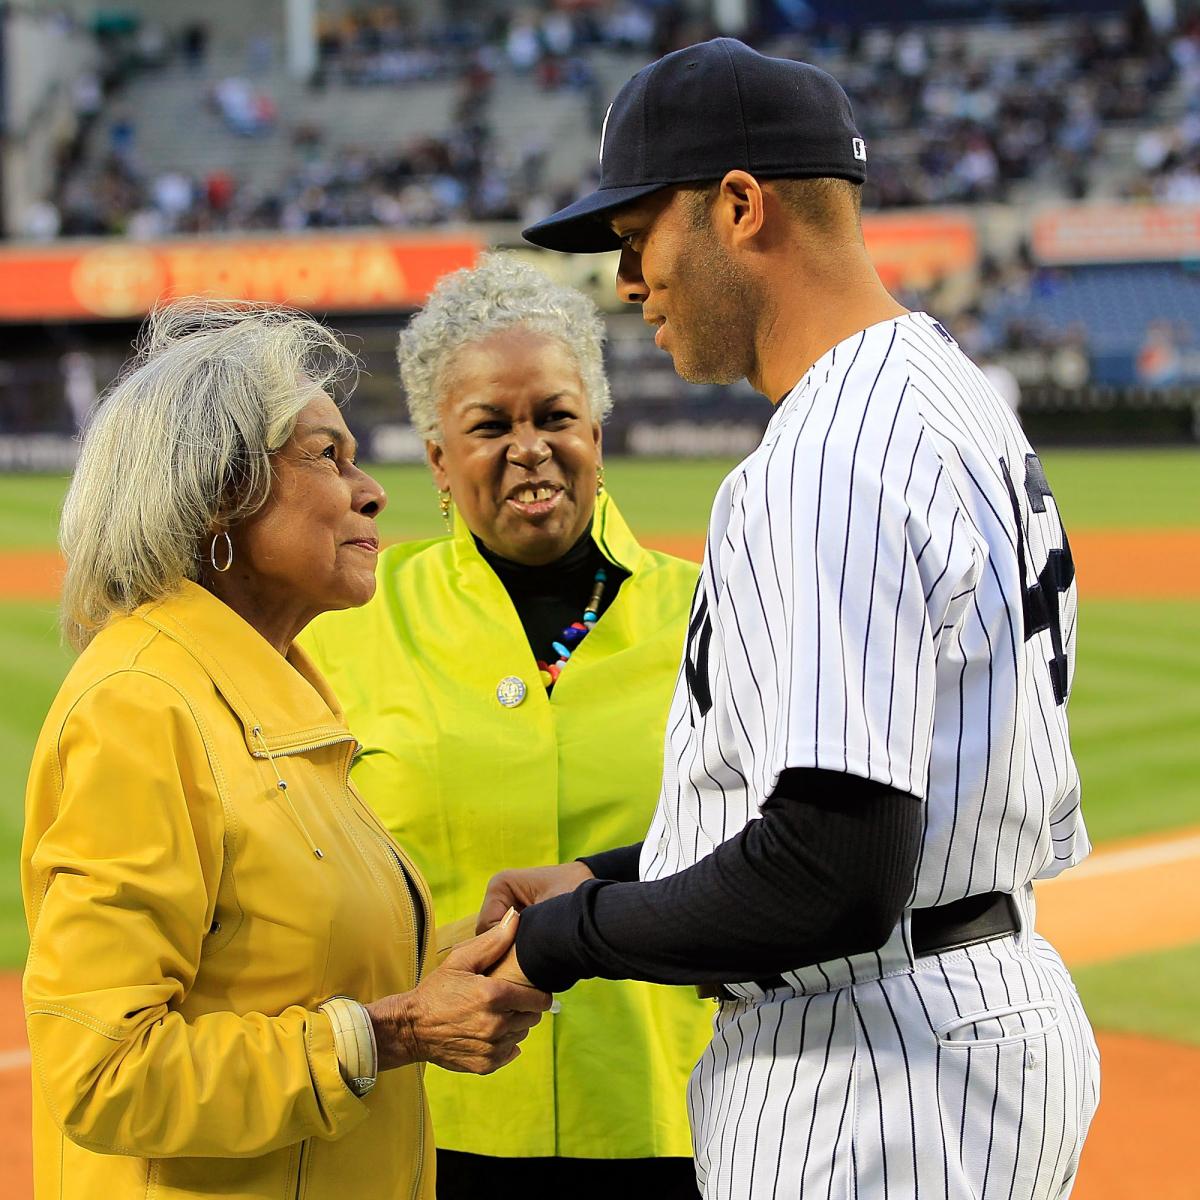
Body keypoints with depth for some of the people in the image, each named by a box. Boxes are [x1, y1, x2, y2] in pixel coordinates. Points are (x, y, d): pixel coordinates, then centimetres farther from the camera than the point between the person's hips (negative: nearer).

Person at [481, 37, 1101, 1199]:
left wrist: (567, 940, -14)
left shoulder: (826, 469, -21)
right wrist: (607, 878, 14)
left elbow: (836, 878, -28)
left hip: (875, 1096, -11)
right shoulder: (954, 398, 12)